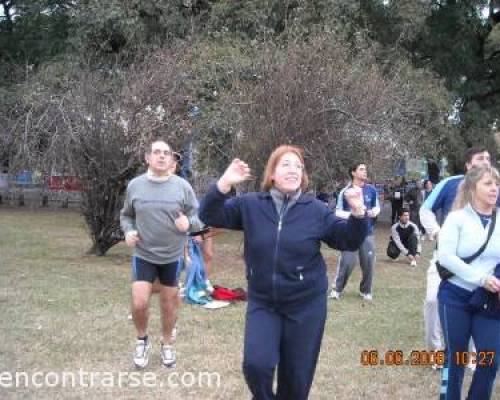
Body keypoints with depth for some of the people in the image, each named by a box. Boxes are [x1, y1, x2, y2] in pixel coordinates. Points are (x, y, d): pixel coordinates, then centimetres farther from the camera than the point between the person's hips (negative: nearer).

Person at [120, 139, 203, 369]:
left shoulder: (182, 186, -8)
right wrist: (128, 231, -9)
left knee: (169, 304, 13)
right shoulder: (135, 185, -4)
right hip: (143, 255, 0)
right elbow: (126, 215, 11)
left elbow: (199, 216, -3)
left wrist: (188, 223, -25)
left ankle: (167, 344, 36)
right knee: (139, 303, -9)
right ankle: (142, 339, 21)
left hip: (172, 256, 0)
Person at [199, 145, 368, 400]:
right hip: (262, 303, 0)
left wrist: (357, 213, -19)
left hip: (306, 305, 0)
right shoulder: (250, 204, -3)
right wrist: (224, 184, -23)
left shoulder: (315, 209, -4)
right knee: (256, 364, -16)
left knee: (297, 377, 9)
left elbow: (348, 241, 0)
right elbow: (209, 216, -7)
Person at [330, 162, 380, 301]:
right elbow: (338, 211, 1)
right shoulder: (345, 191, -5)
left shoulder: (372, 190, 3)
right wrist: (351, 214, -17)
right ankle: (337, 289, 12)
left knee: (368, 263, 5)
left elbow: (377, 206, 17)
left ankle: (365, 290, 24)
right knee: (346, 262, -6)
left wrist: (375, 211, -6)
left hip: (367, 232, 3)